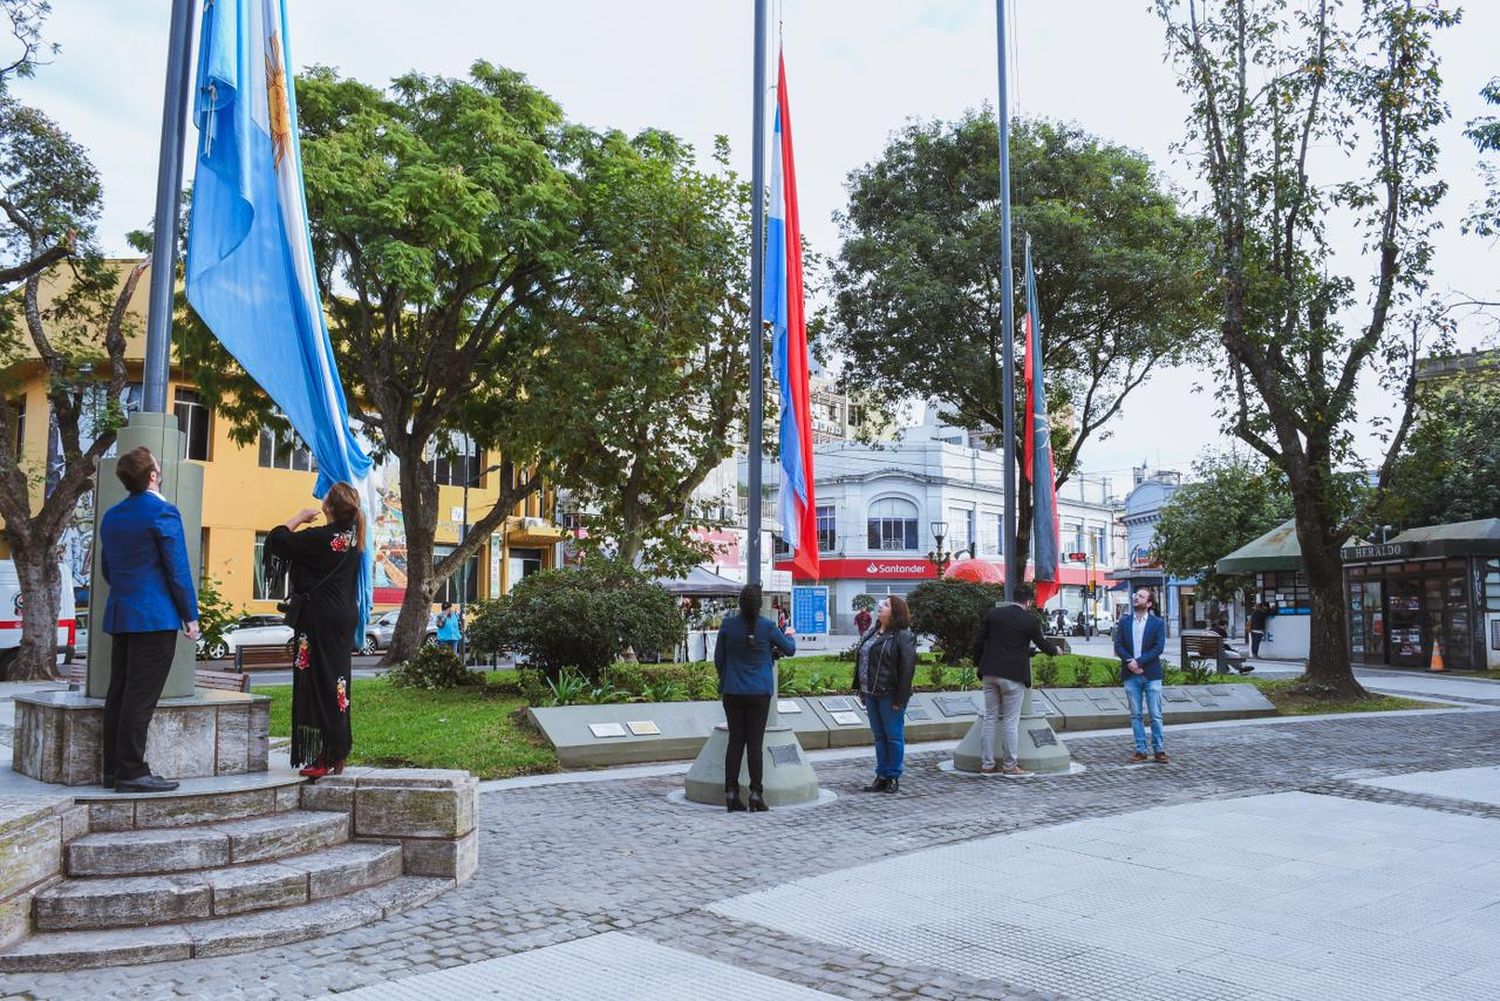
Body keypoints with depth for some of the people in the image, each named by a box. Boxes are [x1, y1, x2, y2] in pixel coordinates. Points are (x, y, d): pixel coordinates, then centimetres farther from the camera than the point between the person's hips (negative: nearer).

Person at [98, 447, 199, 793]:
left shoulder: (111, 516, 13)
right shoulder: (162, 511, -11)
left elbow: (106, 568, 21)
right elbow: (178, 569, -12)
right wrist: (191, 616, -6)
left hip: (119, 616, 8)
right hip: (155, 617, -8)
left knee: (118, 694, 11)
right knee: (141, 697, -6)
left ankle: (113, 769, 16)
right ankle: (131, 772, -4)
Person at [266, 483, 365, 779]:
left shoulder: (317, 538, -17)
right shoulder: (353, 536, 3)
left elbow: (278, 538, -9)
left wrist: (300, 517, 2)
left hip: (319, 619, -7)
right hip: (345, 616, 7)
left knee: (319, 683, -3)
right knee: (337, 681, 12)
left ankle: (324, 758, -1)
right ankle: (338, 754, 17)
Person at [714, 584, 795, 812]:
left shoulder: (728, 625, -3)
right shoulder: (768, 627, -8)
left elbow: (718, 659, 6)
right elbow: (789, 650, 8)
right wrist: (790, 636, 30)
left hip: (732, 692, 2)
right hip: (759, 693, -2)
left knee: (735, 741, 7)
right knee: (755, 743, 1)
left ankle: (731, 793, 6)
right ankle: (756, 794, 1)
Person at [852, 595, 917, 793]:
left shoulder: (903, 637, -12)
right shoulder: (871, 634, 14)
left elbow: (907, 668, -16)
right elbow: (861, 661, 19)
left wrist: (900, 699, -18)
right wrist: (861, 688, 12)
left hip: (889, 695, -8)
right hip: (871, 694, 8)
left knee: (894, 737, 3)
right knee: (879, 736, 13)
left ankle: (893, 777, 13)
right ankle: (882, 776, 21)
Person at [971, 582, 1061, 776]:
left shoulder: (992, 613, 3)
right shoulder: (1030, 620, -8)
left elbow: (978, 641, 5)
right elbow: (1042, 643, 7)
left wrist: (977, 664, 17)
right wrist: (1055, 650, 29)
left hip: (990, 673, 4)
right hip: (1013, 675, -4)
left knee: (989, 719, 9)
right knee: (1011, 721, 3)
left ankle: (986, 764, 13)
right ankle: (1010, 766, 8)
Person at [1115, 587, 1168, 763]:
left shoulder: (1158, 623, 2)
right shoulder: (1124, 622, 10)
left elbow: (1159, 647, -8)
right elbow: (1118, 646, 4)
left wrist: (1138, 661, -15)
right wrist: (1129, 661, -13)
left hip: (1151, 674, -2)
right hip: (1130, 675, 3)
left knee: (1155, 715, 0)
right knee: (1135, 715, 6)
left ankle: (1159, 750, 8)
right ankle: (1140, 750, 11)